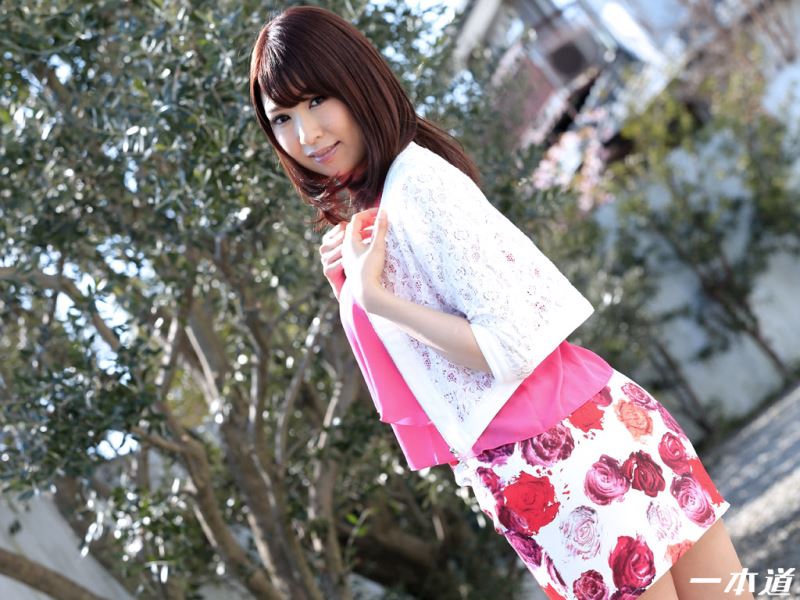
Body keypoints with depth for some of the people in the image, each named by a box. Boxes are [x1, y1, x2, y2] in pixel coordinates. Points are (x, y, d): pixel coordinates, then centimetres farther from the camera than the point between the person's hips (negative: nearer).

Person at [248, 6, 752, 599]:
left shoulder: (415, 179, -13)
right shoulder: (361, 219, 15)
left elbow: (516, 342, -18)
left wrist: (374, 297, -14)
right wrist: (350, 277, 11)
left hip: (566, 454, -8)